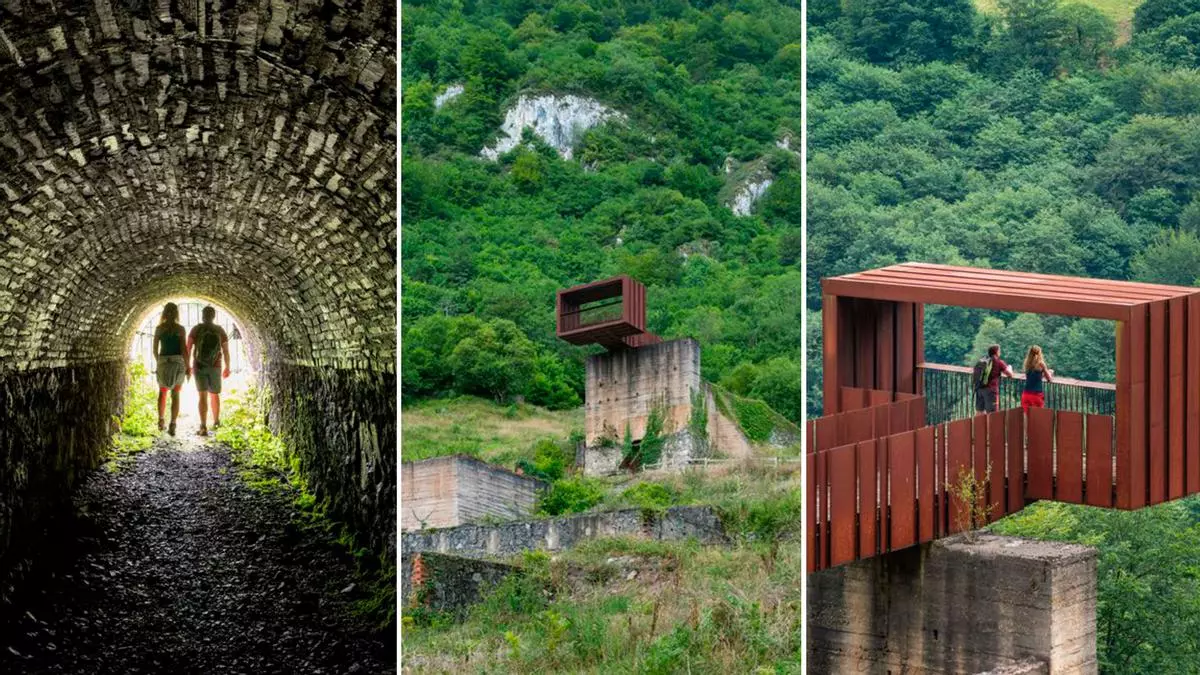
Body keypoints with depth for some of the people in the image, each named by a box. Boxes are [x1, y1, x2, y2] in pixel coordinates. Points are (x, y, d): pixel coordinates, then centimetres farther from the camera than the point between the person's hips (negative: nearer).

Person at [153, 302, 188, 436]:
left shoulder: (159, 329, 1)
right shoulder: (180, 329, -6)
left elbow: (155, 349, 5)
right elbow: (183, 349, -9)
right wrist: (187, 367, -1)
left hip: (163, 362, 2)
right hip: (177, 362, -2)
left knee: (162, 393, 22)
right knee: (175, 395, 1)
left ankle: (161, 421, 26)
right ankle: (172, 426, -8)